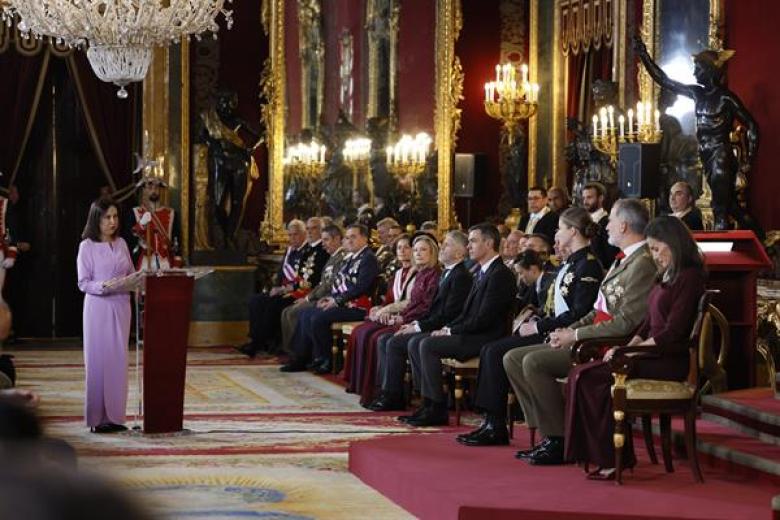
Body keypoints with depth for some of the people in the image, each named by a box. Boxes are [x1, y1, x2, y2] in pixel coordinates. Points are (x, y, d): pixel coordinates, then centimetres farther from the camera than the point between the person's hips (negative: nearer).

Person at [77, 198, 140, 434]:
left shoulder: (121, 243, 11)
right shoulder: (87, 246, -4)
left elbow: (131, 273, 14)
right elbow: (83, 283, -7)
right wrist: (104, 286, -24)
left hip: (121, 306, 5)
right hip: (98, 307, -5)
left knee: (119, 360, 5)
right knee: (98, 360, -3)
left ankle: (115, 416, 10)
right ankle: (97, 417, 3)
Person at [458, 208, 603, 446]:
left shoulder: (588, 266, -13)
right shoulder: (570, 263, 18)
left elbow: (579, 313, -20)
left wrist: (538, 326, -16)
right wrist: (534, 317, 5)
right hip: (547, 331, 10)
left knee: (496, 353, -17)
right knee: (490, 351, -3)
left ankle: (496, 427, -11)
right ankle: (491, 422, -6)